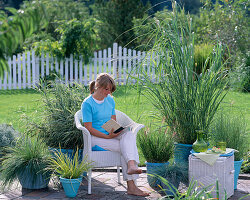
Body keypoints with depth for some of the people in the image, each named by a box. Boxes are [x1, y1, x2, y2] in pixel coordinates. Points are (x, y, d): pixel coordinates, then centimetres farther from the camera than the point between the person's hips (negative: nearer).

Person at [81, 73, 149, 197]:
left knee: (130, 135, -28)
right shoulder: (87, 103, -9)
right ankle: (131, 186, -32)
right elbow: (88, 128, -12)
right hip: (96, 138, -6)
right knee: (125, 147, -27)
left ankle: (131, 166, -48)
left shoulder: (110, 100, 12)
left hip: (111, 134, 6)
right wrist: (107, 136, -21)